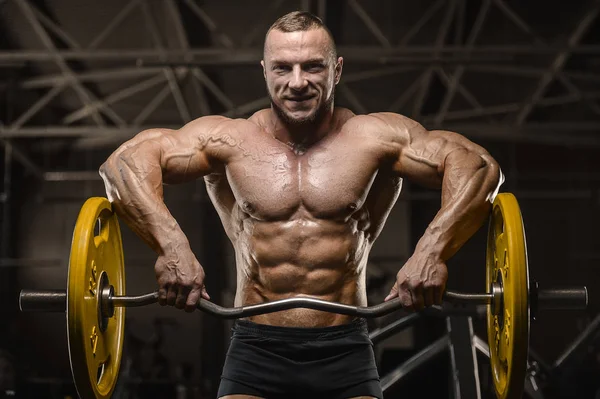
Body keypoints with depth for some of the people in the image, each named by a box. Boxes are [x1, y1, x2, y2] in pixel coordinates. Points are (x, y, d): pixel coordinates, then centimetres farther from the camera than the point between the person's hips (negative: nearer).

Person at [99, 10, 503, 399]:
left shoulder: (374, 139, 1)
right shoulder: (230, 141, 3)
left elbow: (477, 164, -6)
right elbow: (125, 161, -5)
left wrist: (432, 251, -23)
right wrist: (172, 245, -23)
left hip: (345, 355, 0)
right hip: (255, 354, 1)